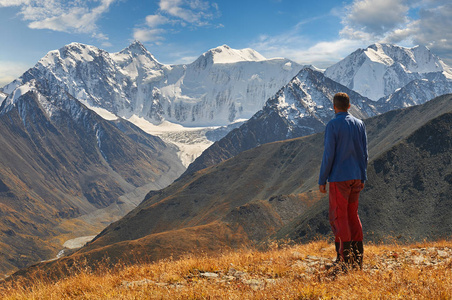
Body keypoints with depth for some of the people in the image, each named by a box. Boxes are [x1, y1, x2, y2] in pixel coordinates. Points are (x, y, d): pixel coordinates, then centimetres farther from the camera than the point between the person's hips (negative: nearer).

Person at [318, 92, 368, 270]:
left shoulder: (332, 126, -11)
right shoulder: (359, 124, 8)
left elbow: (328, 155, -13)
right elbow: (364, 153, 10)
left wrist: (322, 180, -7)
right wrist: (362, 178, 17)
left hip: (339, 178, -6)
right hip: (355, 177, 6)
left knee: (339, 216, -1)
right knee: (352, 215, 14)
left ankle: (345, 259, -2)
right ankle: (357, 257, 14)